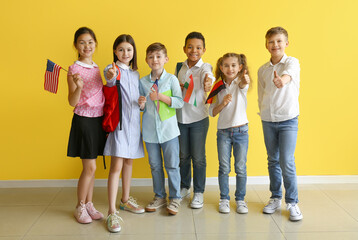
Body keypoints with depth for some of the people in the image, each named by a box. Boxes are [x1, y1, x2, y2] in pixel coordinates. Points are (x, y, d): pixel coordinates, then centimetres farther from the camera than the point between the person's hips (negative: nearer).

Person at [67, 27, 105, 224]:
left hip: (98, 119, 6)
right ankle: (80, 207, 15)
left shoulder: (96, 68, 11)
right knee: (89, 167, -3)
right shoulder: (74, 69, -9)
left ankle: (89, 204, 24)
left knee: (91, 167, 12)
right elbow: (73, 102, -15)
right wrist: (78, 86, -30)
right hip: (83, 120, -6)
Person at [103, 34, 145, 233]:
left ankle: (125, 200, 32)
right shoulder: (112, 69, -7)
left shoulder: (135, 73, 13)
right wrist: (111, 76, -54)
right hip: (118, 122, -6)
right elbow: (110, 82, -31)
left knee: (129, 162, 16)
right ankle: (112, 212, -6)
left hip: (133, 122, 7)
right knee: (116, 166, -10)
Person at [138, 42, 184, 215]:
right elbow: (142, 108, 11)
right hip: (150, 130, 3)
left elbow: (179, 102, -9)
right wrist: (142, 104, -12)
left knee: (172, 165, 3)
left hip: (168, 129, -2)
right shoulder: (143, 82, 5)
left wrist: (160, 97, -17)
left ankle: (175, 198, 16)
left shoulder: (171, 79, -2)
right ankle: (159, 197, 26)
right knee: (155, 166, 12)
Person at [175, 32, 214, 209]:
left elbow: (208, 75, -32)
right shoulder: (179, 67, 6)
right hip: (180, 117, 4)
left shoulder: (205, 67, -8)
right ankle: (184, 187, 33)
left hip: (198, 118, -4)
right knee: (183, 155, 14)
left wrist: (208, 81, -55)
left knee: (198, 157, 3)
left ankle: (199, 192, 19)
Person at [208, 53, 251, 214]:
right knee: (224, 168, 7)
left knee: (241, 168, 7)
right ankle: (224, 199, 21)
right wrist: (223, 103, -15)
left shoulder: (241, 83, -4)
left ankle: (240, 199, 22)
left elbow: (243, 85, -31)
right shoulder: (219, 88, 3)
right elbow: (212, 112, 3)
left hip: (241, 131, -2)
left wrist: (245, 80, -54)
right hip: (223, 131, 2)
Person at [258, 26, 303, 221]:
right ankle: (275, 198, 26)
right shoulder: (262, 70, 7)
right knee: (273, 161, 11)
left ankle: (292, 202, 9)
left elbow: (290, 72, -31)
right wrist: (263, 113, 5)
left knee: (287, 163, -7)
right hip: (268, 121, 4)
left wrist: (283, 79, -54)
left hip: (288, 120, -4)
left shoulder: (292, 62, -6)